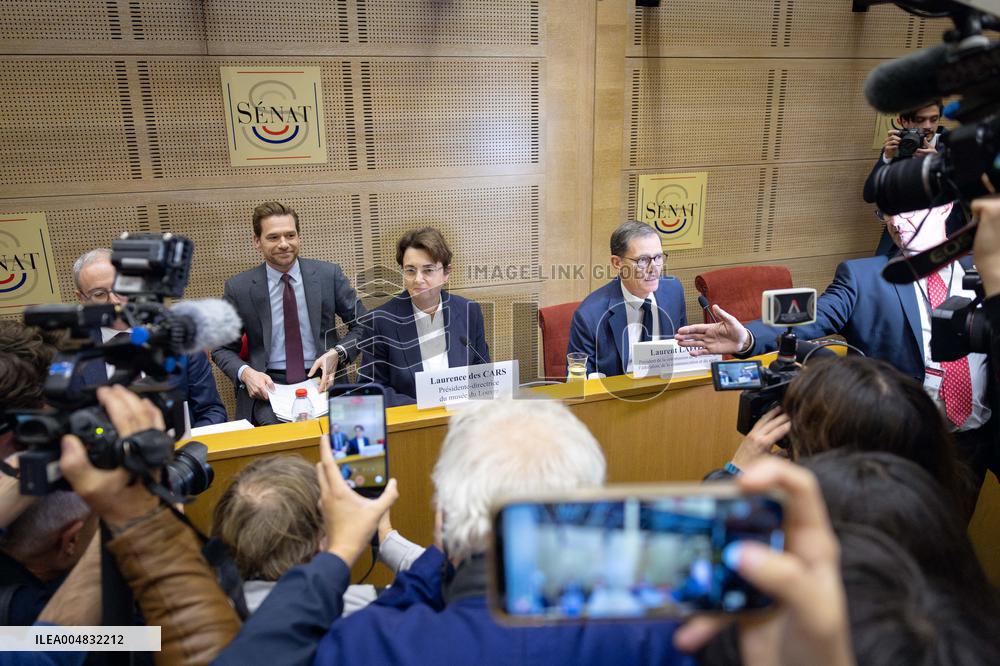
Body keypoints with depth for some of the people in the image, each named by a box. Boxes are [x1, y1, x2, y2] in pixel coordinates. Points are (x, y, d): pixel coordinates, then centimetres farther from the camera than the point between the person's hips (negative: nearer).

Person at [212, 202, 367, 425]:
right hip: (268, 387, 0)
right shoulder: (238, 288, 2)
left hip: (323, 381, 1)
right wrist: (245, 373, -10)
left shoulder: (329, 274, 2)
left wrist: (338, 353, -12)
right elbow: (222, 348, 11)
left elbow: (363, 327, 8)